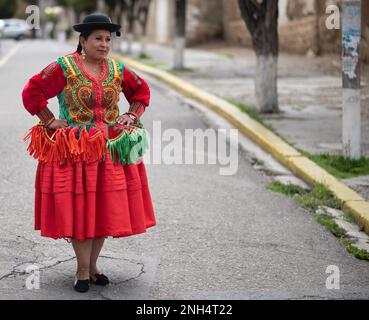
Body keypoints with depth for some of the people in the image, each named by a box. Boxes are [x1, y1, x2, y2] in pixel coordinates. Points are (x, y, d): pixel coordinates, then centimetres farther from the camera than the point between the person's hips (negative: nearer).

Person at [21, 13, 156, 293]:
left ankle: (93, 266, 20)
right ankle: (83, 269, 8)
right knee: (78, 209, -3)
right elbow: (32, 93, -8)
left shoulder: (117, 70, 5)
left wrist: (132, 116, 8)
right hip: (73, 151, -4)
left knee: (105, 209, 6)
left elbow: (142, 90, 20)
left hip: (109, 150, 4)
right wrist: (51, 121, -10)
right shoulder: (64, 68, -8)